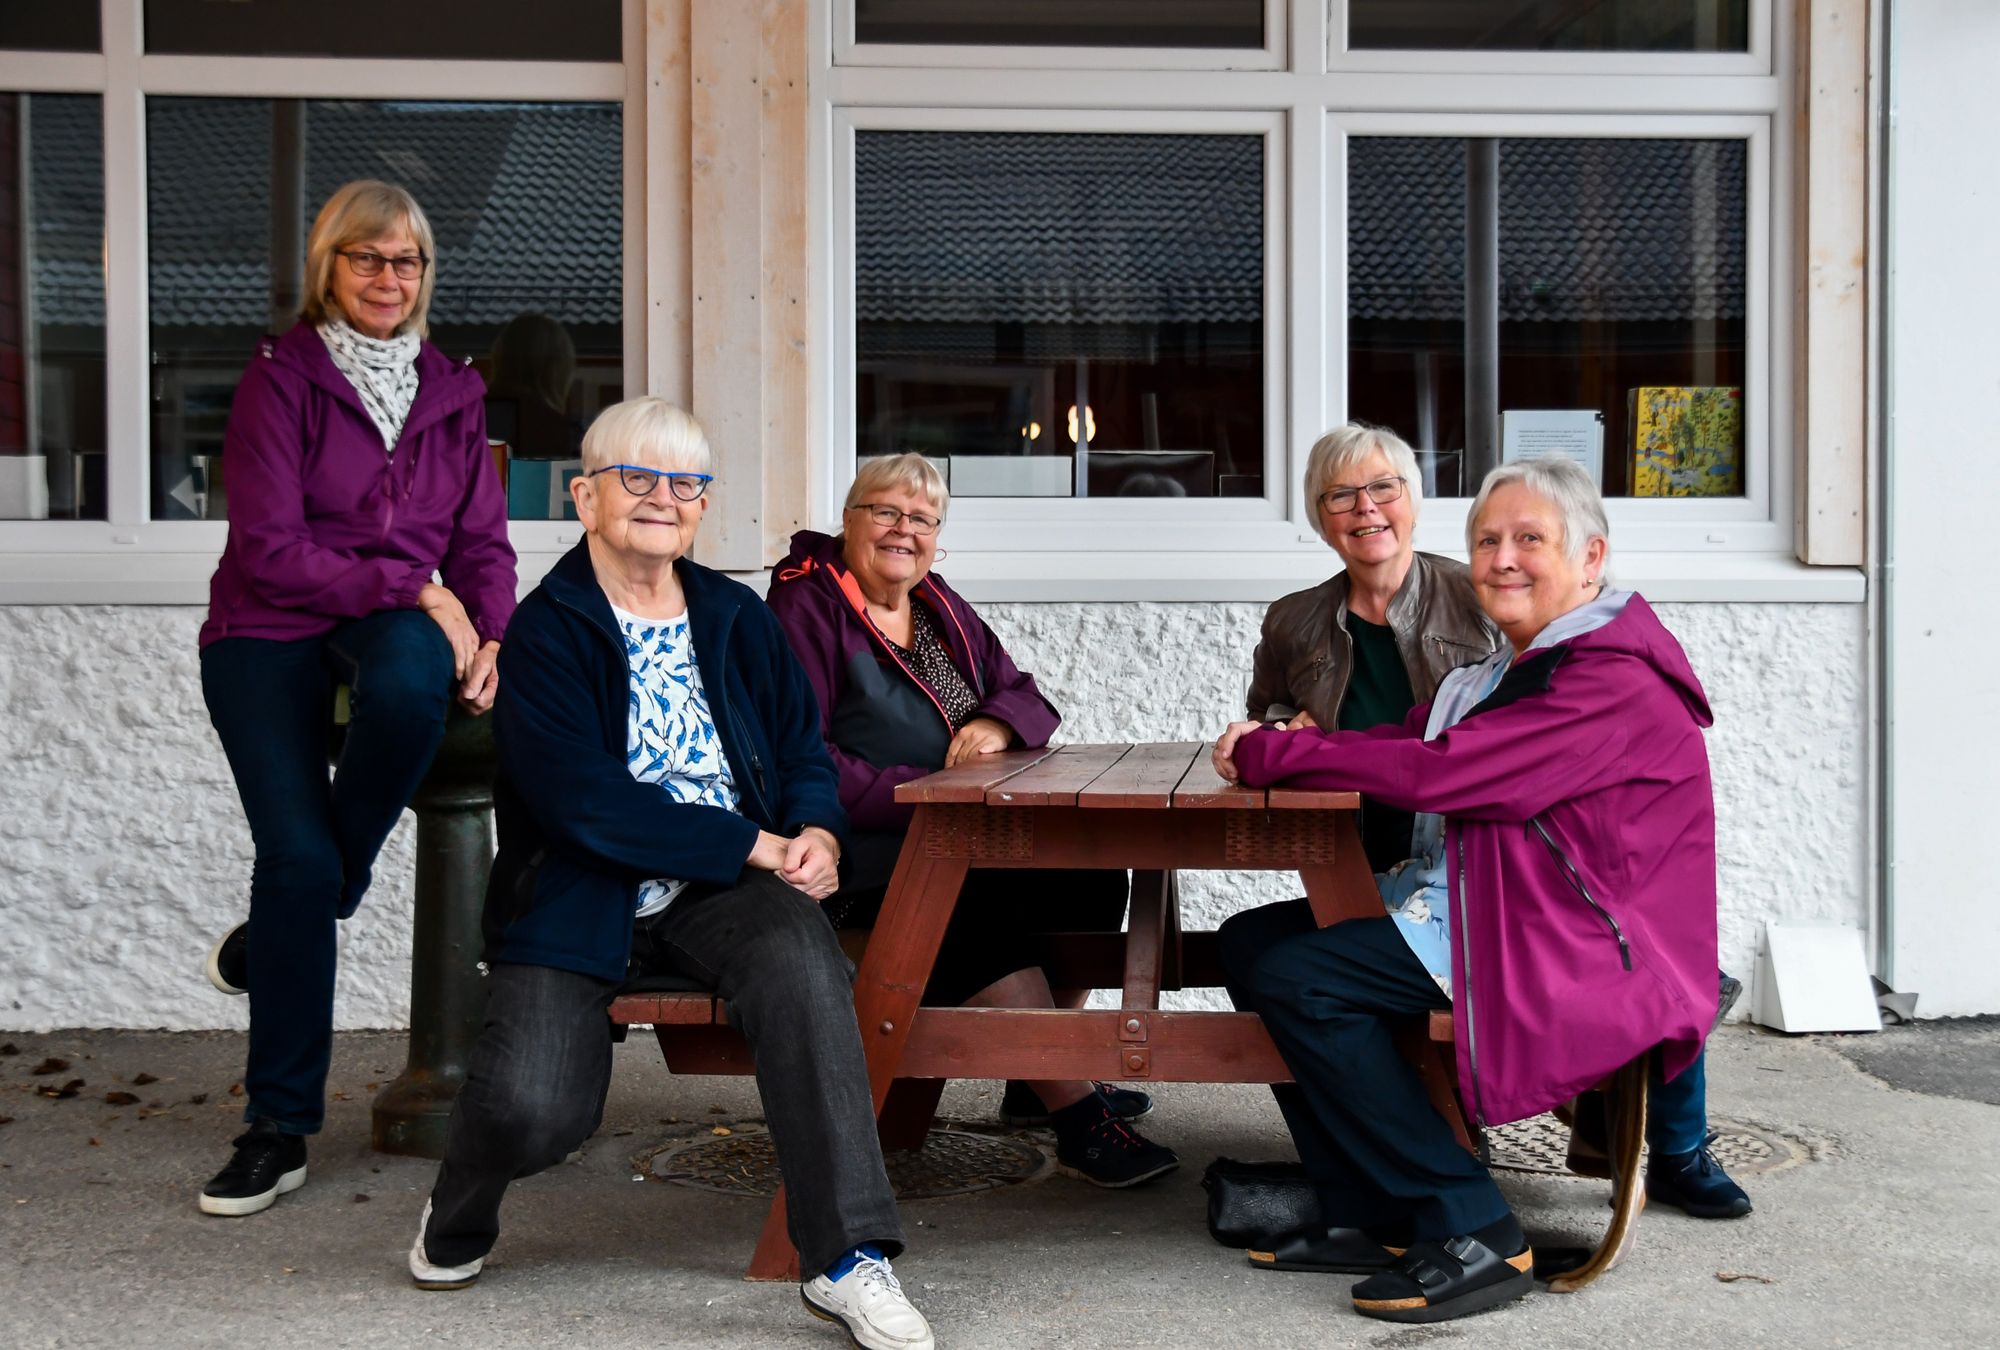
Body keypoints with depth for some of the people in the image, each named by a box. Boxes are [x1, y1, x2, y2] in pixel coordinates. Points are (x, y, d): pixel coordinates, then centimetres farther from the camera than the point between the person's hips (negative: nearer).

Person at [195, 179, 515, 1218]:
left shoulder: (450, 390, 13)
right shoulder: (281, 376, -1)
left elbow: (482, 541, 12)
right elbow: (271, 550, -10)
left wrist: (488, 636, -8)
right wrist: (415, 589, -16)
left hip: (395, 622, 2)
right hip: (270, 631, -2)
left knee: (410, 683, -37)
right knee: (296, 854, -19)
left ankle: (297, 911, -10)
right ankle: (279, 1127, -4)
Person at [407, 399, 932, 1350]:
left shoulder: (738, 618, 13)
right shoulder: (543, 631, -3)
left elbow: (803, 750, 16)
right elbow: (587, 800, -14)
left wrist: (817, 833, -9)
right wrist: (759, 845, -16)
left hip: (722, 892, 3)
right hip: (576, 891, -3)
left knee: (801, 961, -32)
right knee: (530, 1105, -23)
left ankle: (847, 1261, -25)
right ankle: (458, 1224, 18)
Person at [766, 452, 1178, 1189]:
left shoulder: (940, 607, 18)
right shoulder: (805, 608, -6)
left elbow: (1028, 697, 16)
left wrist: (998, 725, -10)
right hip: (862, 853, -8)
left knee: (1091, 875, -10)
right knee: (985, 899, -31)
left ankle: (1039, 1079, 4)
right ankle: (1077, 1117, -24)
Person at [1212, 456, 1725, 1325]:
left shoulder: (1613, 681, -17)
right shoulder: (1520, 667, 17)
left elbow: (1440, 773, -24)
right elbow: (1415, 739, 12)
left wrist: (1272, 754, -16)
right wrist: (1291, 746, -8)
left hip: (1573, 950, -11)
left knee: (1296, 981, -21)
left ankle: (1471, 1236, -13)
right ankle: (1364, 1215, 8)